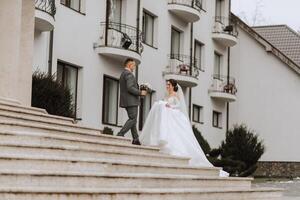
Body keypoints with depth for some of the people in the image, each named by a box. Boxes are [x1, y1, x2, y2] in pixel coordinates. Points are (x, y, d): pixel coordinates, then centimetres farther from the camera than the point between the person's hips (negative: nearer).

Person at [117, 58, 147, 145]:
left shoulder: (123, 74, 20)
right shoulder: (129, 74, -13)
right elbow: (130, 88, -23)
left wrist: (138, 91, 17)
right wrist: (140, 92, -13)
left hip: (126, 101, 10)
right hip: (131, 101, -10)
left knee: (132, 119, 10)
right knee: (133, 119, -9)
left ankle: (135, 139, 8)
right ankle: (120, 134, -16)